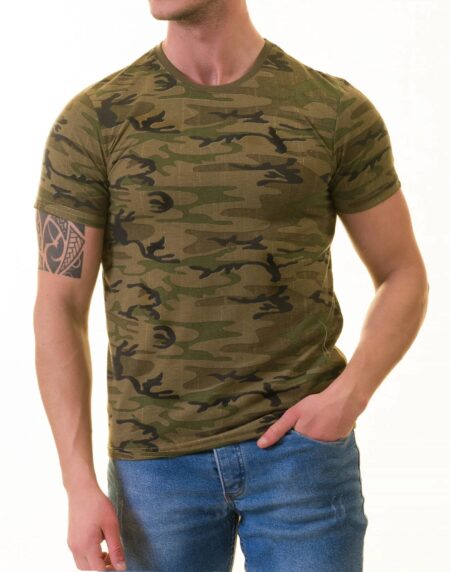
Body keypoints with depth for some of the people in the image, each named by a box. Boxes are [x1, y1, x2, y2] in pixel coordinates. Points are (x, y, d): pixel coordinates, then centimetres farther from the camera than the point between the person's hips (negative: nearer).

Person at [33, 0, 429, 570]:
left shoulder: (336, 111, -2)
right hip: (157, 459, 1)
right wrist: (79, 484, -9)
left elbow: (405, 278, 6)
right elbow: (58, 309, -2)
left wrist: (350, 395, -12)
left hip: (301, 444, 0)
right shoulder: (93, 119, -2)